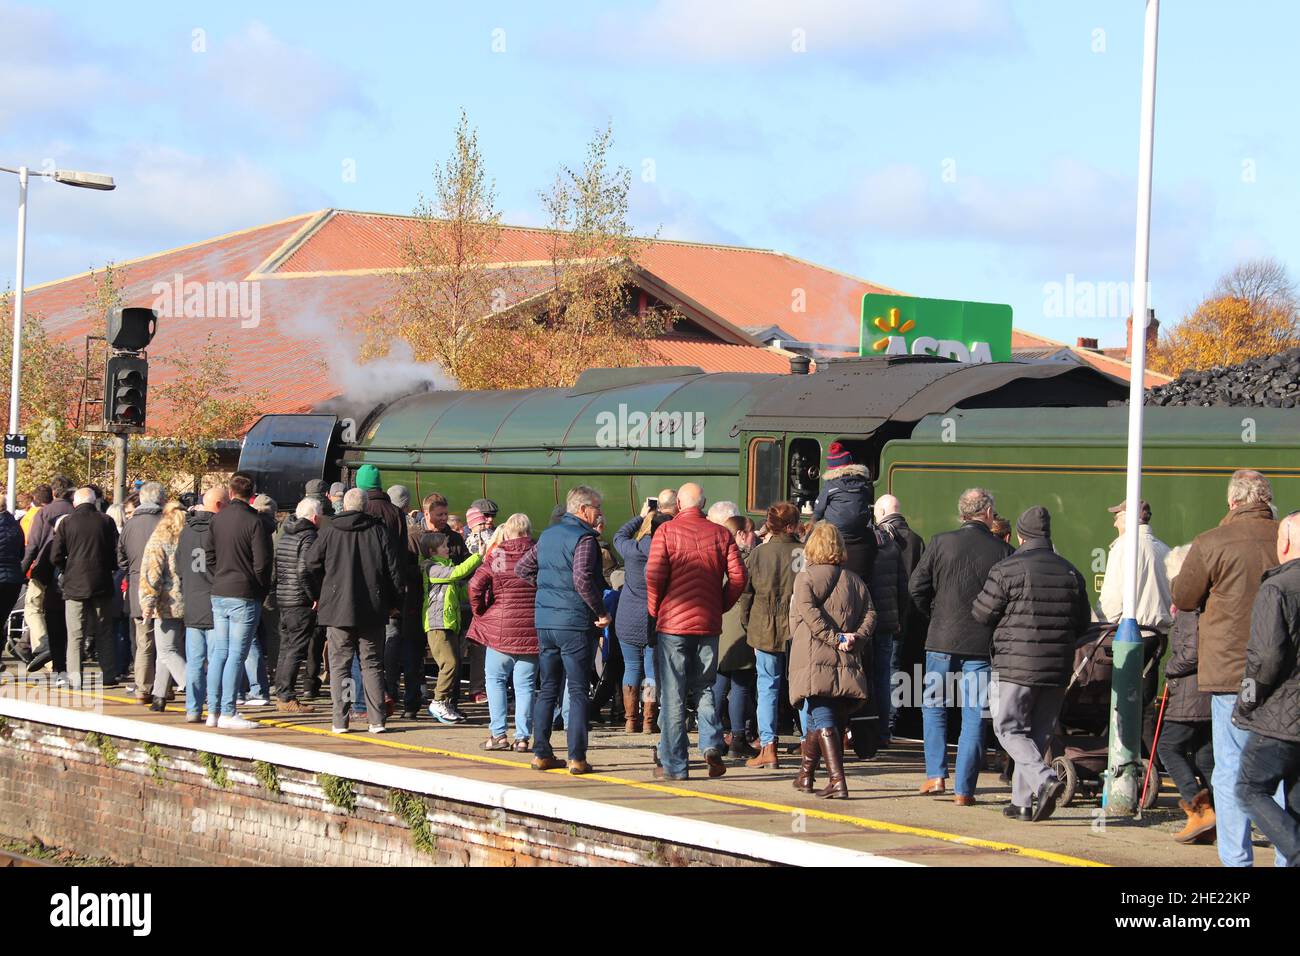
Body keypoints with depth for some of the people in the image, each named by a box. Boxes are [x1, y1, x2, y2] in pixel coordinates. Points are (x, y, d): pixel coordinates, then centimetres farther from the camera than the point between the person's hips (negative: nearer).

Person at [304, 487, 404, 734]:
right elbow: (394, 570, 2)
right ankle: (376, 720, 3)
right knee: (372, 664, 8)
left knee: (339, 665, 4)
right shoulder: (379, 531, 1)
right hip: (372, 611, 1)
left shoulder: (329, 531, 0)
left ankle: (340, 721, 0)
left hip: (337, 609, -1)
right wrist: (394, 602, 14)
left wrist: (318, 596, 16)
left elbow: (310, 566, 2)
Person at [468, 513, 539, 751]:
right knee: (525, 684, 6)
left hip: (500, 628, -1)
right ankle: (523, 737, 3)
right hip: (532, 629, 2)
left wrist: (480, 612, 2)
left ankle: (498, 734, 4)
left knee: (496, 680, 11)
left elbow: (475, 586, -12)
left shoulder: (496, 557, -4)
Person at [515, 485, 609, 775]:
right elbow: (582, 578, -23)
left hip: (544, 621, 7)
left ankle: (541, 753, 12)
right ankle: (577, 757, -4)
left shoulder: (548, 535, 13)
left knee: (548, 688, 13)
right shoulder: (584, 537, -11)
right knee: (578, 691, -2)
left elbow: (523, 568, 21)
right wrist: (600, 611, -14)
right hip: (574, 622, -7)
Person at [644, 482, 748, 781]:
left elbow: (654, 574, -12)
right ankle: (712, 743, -3)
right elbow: (739, 575, -1)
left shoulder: (667, 532, -4)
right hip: (709, 624, 3)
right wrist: (720, 605, 11)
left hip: (673, 622, -3)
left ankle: (674, 764, 4)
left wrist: (654, 610, 2)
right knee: (704, 689, 18)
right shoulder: (721, 534, 5)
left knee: (672, 695, 3)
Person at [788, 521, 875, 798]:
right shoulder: (854, 580, 16)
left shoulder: (806, 577, 2)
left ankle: (837, 780, -21)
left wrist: (835, 637, -14)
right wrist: (855, 638, -5)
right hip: (847, 662, 5)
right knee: (830, 720, 15)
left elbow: (807, 609, -14)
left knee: (823, 720, -8)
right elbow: (870, 614, 6)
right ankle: (806, 775, 27)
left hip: (815, 661, -5)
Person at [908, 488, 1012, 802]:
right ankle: (964, 789, 4)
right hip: (982, 643, 0)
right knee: (974, 716, 5)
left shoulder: (941, 543, -3)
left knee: (934, 707, 18)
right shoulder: (1003, 551, -4)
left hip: (942, 639, 0)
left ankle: (936, 774, 10)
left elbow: (916, 587, -1)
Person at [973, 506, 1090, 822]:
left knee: (1010, 729, 3)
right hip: (1057, 670, 5)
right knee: (1038, 733, 13)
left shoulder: (1007, 570, -9)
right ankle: (1023, 801, 14)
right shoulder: (1071, 573, 7)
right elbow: (1082, 624, 13)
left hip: (1015, 665, -5)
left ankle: (1045, 780, -19)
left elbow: (981, 614, -4)